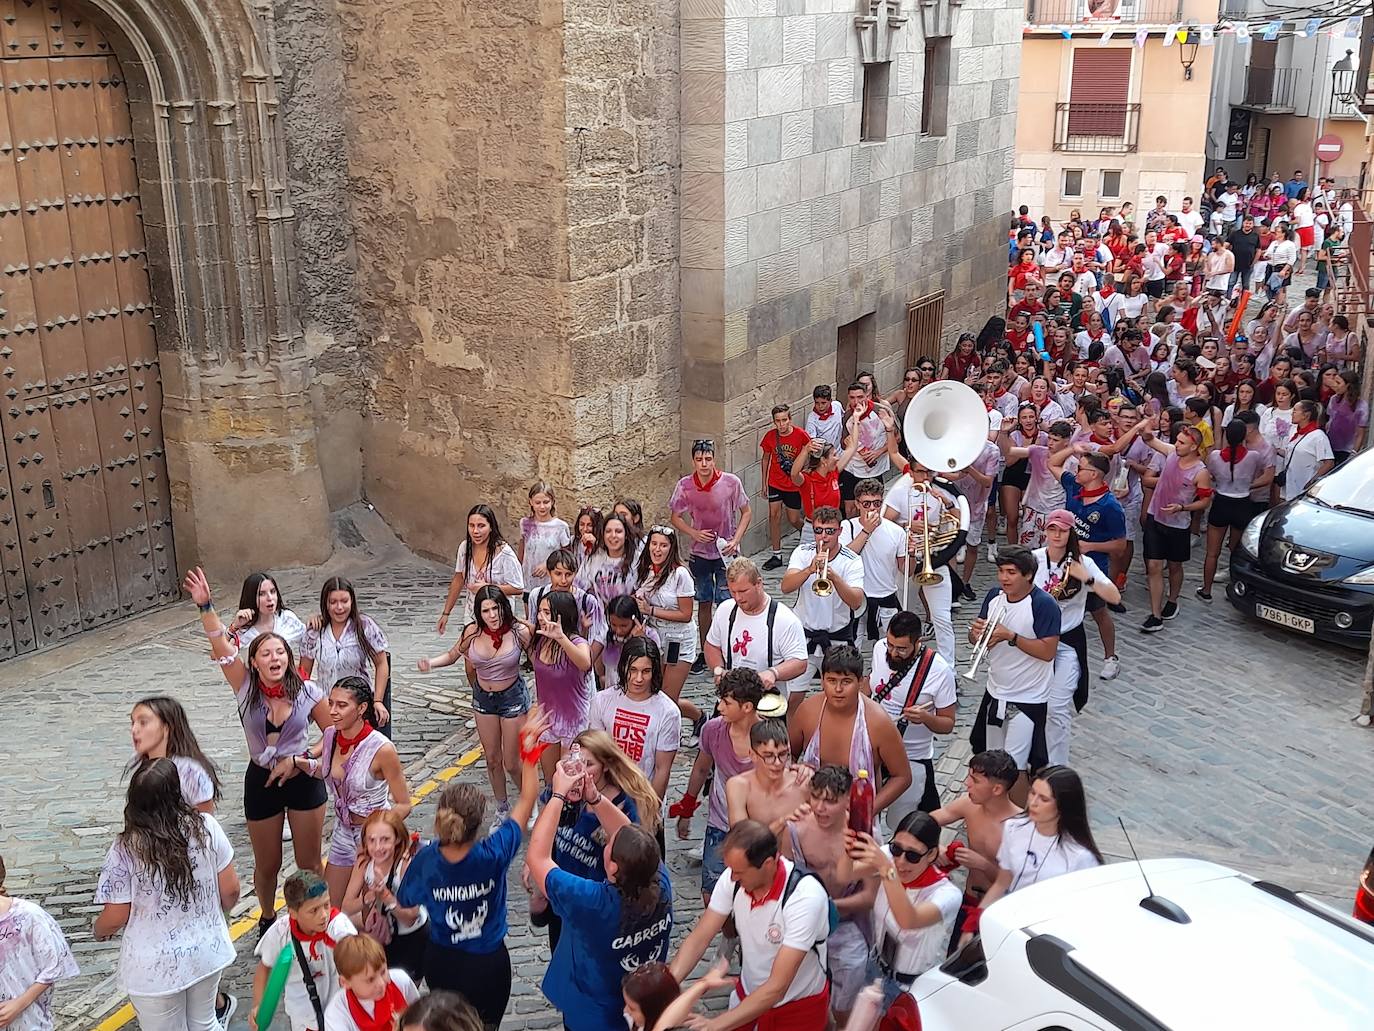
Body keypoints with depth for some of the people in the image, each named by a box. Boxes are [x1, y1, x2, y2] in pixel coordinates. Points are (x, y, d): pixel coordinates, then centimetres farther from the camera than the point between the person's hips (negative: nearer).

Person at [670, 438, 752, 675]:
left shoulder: (731, 482, -15)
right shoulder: (685, 485, -9)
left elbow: (746, 513, -3)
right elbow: (676, 517, 3)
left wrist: (735, 540, -15)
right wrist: (694, 533, -14)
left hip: (726, 552, -2)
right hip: (699, 552, 2)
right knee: (704, 603, 13)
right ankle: (705, 653, 26)